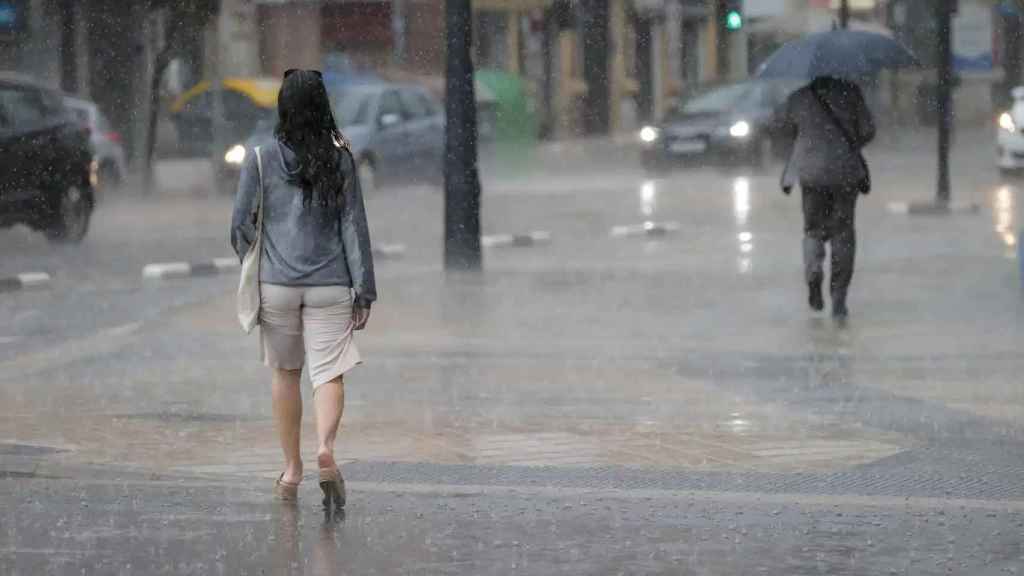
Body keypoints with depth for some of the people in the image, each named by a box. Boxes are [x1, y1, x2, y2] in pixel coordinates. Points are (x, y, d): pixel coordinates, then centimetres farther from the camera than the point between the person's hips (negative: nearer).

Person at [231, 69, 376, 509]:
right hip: (330, 286, -1)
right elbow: (354, 225, -1)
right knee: (329, 373, -1)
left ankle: (292, 470, 21)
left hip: (276, 284, 1)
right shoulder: (339, 159, -2)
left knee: (285, 373, 15)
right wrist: (364, 290, 2)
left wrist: (253, 269, 17)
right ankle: (325, 446, -28)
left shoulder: (262, 159, -4)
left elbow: (241, 224, -1)